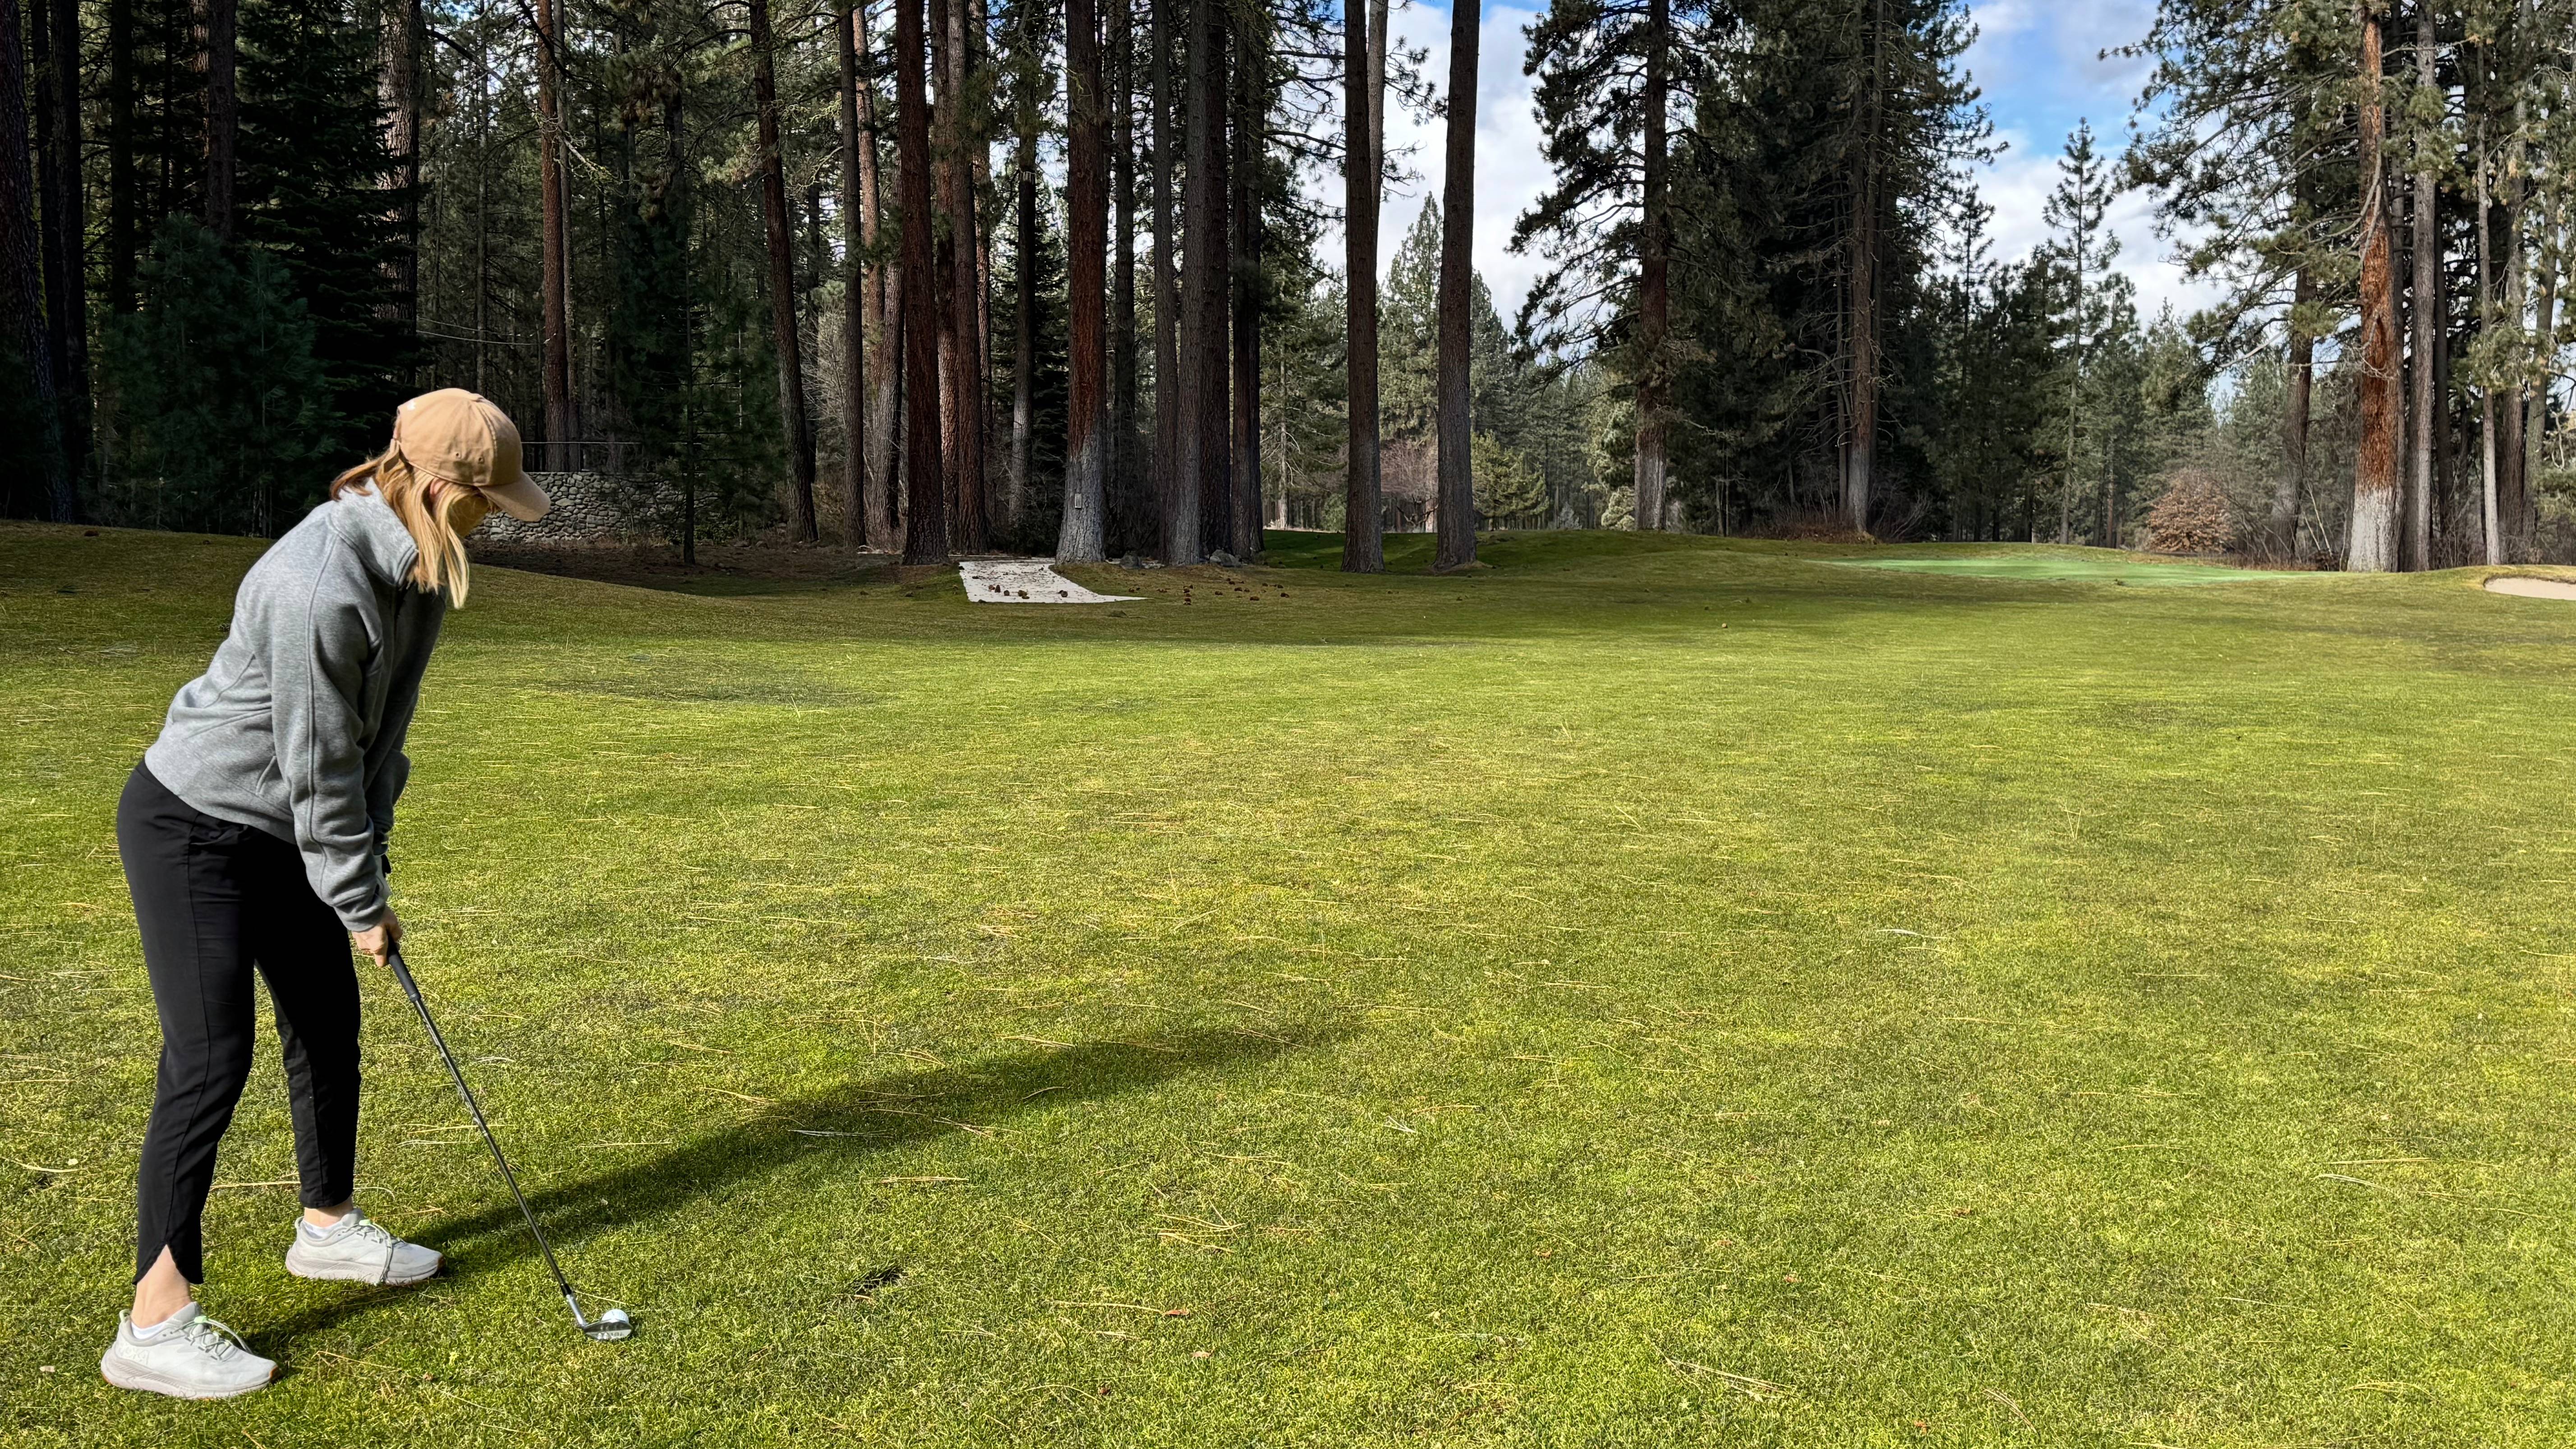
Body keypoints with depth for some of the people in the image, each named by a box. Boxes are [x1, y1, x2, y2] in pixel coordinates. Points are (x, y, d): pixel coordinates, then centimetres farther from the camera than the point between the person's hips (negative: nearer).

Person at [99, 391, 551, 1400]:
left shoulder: (415, 562, -3)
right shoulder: (320, 585, -32)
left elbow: (377, 734, 4)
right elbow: (318, 765, -24)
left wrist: (373, 860, 4)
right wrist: (360, 904, -14)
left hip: (279, 831, 9)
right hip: (194, 826, -9)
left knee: (330, 1022, 16)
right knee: (210, 1059, -8)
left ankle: (328, 1227, 36)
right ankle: (155, 1324, 1)